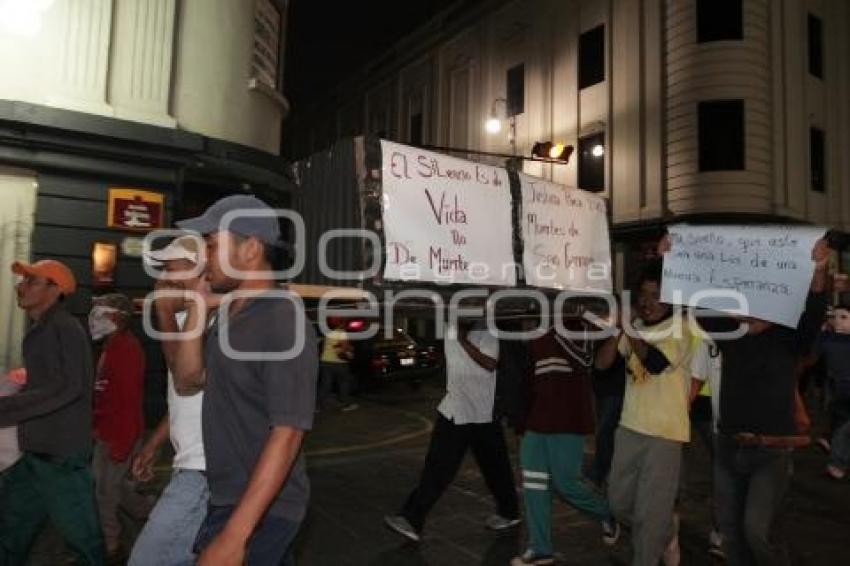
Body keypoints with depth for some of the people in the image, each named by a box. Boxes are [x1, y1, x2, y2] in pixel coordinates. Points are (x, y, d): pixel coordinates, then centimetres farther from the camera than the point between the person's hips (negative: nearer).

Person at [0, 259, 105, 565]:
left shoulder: (64, 327, -16)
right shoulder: (40, 330, 13)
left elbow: (69, 386, -27)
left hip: (62, 456, -9)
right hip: (36, 453, 9)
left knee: (81, 537, 3)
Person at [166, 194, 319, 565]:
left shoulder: (283, 322, -23)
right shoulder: (228, 315, 5)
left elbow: (287, 434, -26)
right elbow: (186, 382, 5)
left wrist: (234, 535, -28)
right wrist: (197, 310, -5)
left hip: (261, 510, -8)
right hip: (229, 498, 8)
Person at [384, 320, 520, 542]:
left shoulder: (486, 334, -13)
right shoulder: (450, 331, 5)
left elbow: (490, 364, -28)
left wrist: (464, 340, -25)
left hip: (483, 414, -5)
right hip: (452, 411, 5)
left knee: (494, 467, 11)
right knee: (436, 466, 0)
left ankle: (509, 512, 34)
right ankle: (411, 519, 0)